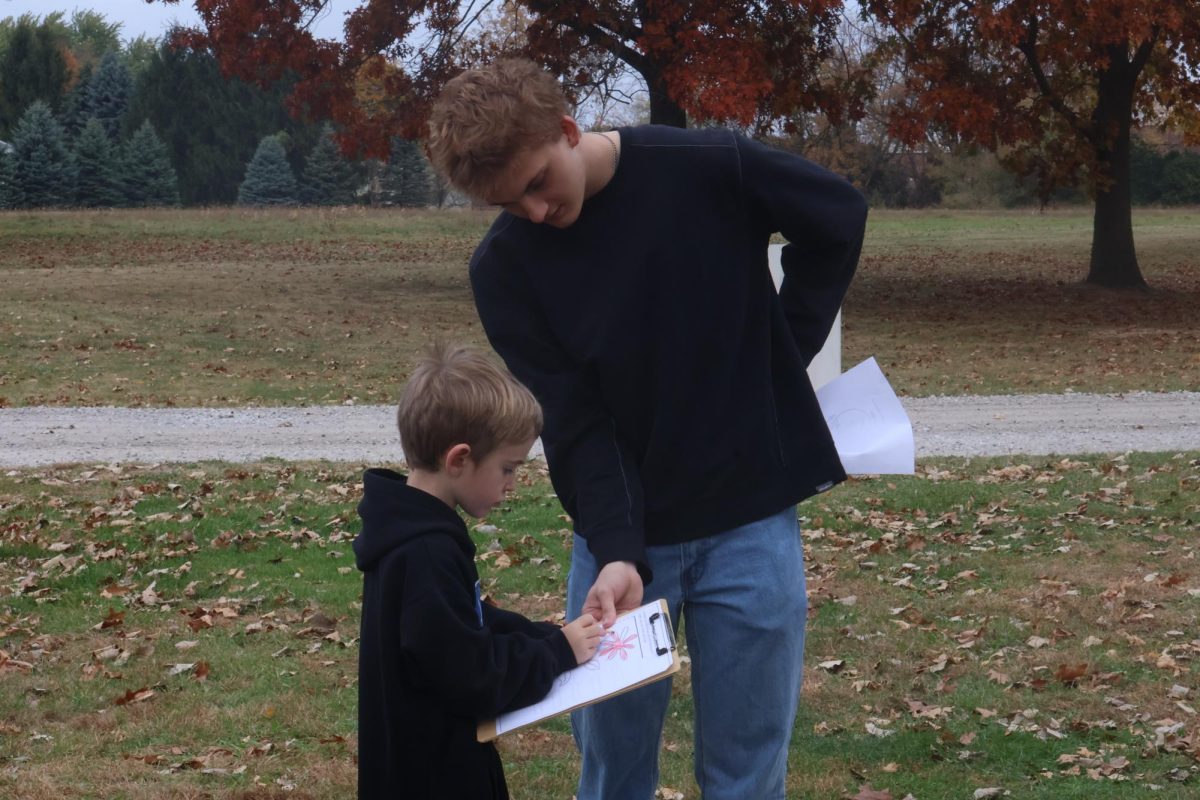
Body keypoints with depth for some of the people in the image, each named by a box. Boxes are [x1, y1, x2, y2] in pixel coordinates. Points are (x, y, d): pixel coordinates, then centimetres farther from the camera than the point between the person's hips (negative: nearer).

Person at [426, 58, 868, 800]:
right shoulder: (504, 267, -9)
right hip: (620, 531, 1)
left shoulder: (710, 168, -13)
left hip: (750, 520, -1)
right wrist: (616, 551, -24)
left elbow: (840, 218, 4)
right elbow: (575, 424, -12)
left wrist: (786, 354, 1)